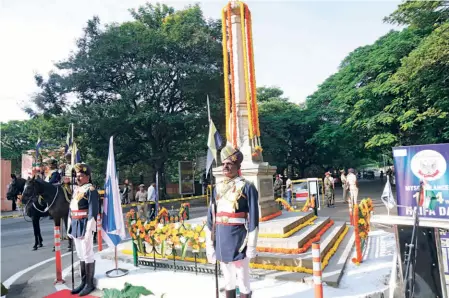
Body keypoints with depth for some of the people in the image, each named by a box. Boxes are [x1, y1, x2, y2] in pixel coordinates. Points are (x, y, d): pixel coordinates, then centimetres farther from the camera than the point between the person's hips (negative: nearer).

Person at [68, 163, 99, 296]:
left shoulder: (91, 190, -11)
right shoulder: (76, 190, 14)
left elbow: (93, 212, -17)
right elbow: (71, 210, 18)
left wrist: (89, 230, -20)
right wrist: (70, 227, 15)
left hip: (85, 227, -8)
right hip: (76, 227, 8)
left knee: (88, 255, 1)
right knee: (81, 255, 15)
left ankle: (90, 283, 12)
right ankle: (83, 282, 26)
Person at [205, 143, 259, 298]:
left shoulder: (247, 187, -7)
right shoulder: (218, 188, 8)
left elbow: (253, 220, -9)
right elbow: (211, 218, 9)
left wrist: (251, 247, -10)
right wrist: (209, 245, 8)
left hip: (238, 240, -5)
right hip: (221, 241, 5)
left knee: (243, 281, 8)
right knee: (228, 280, 19)